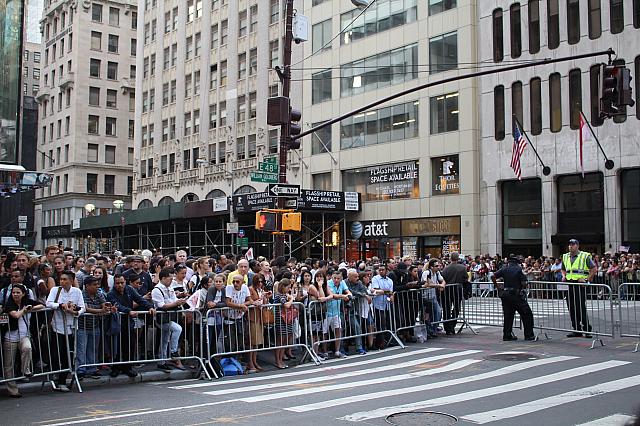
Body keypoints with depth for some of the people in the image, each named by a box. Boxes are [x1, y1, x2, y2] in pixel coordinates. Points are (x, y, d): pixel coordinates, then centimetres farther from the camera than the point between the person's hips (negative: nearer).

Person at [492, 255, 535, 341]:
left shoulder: (504, 269, 5)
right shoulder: (519, 269, -5)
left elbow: (493, 277, -1)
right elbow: (524, 283, -13)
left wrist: (497, 286, 9)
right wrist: (523, 288, 8)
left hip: (505, 295, 5)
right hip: (516, 295, -5)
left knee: (508, 315, 12)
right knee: (527, 314, 5)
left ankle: (507, 335, 13)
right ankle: (528, 335, 4)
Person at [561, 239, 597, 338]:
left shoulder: (585, 256, -2)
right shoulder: (565, 257, 15)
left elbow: (594, 269, -3)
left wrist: (587, 279, -11)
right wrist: (564, 276, 8)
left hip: (580, 284, -6)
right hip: (569, 284, 6)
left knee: (581, 307, -8)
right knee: (571, 308, 6)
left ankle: (587, 329, 1)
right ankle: (576, 330, 14)